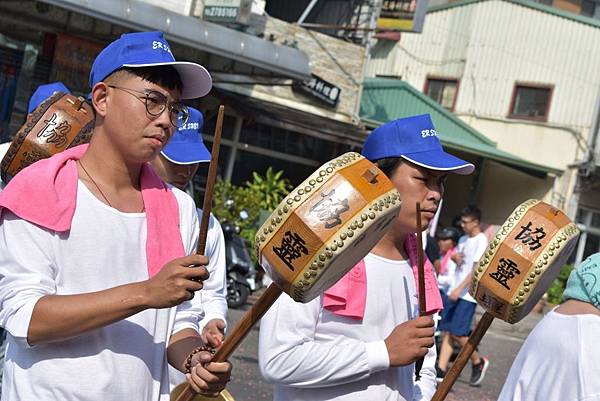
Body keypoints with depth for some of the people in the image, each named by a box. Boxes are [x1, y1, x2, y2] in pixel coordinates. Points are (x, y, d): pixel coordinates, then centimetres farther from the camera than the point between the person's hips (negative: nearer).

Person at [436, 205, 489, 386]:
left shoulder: (481, 241, -9)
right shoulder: (463, 239, 16)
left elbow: (477, 269, -15)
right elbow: (455, 256, 30)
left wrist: (459, 289, -20)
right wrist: (455, 257, 5)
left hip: (467, 294, -8)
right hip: (454, 291, 8)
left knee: (458, 333, -10)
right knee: (446, 331, 1)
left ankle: (478, 362, 10)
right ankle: (441, 370, -1)